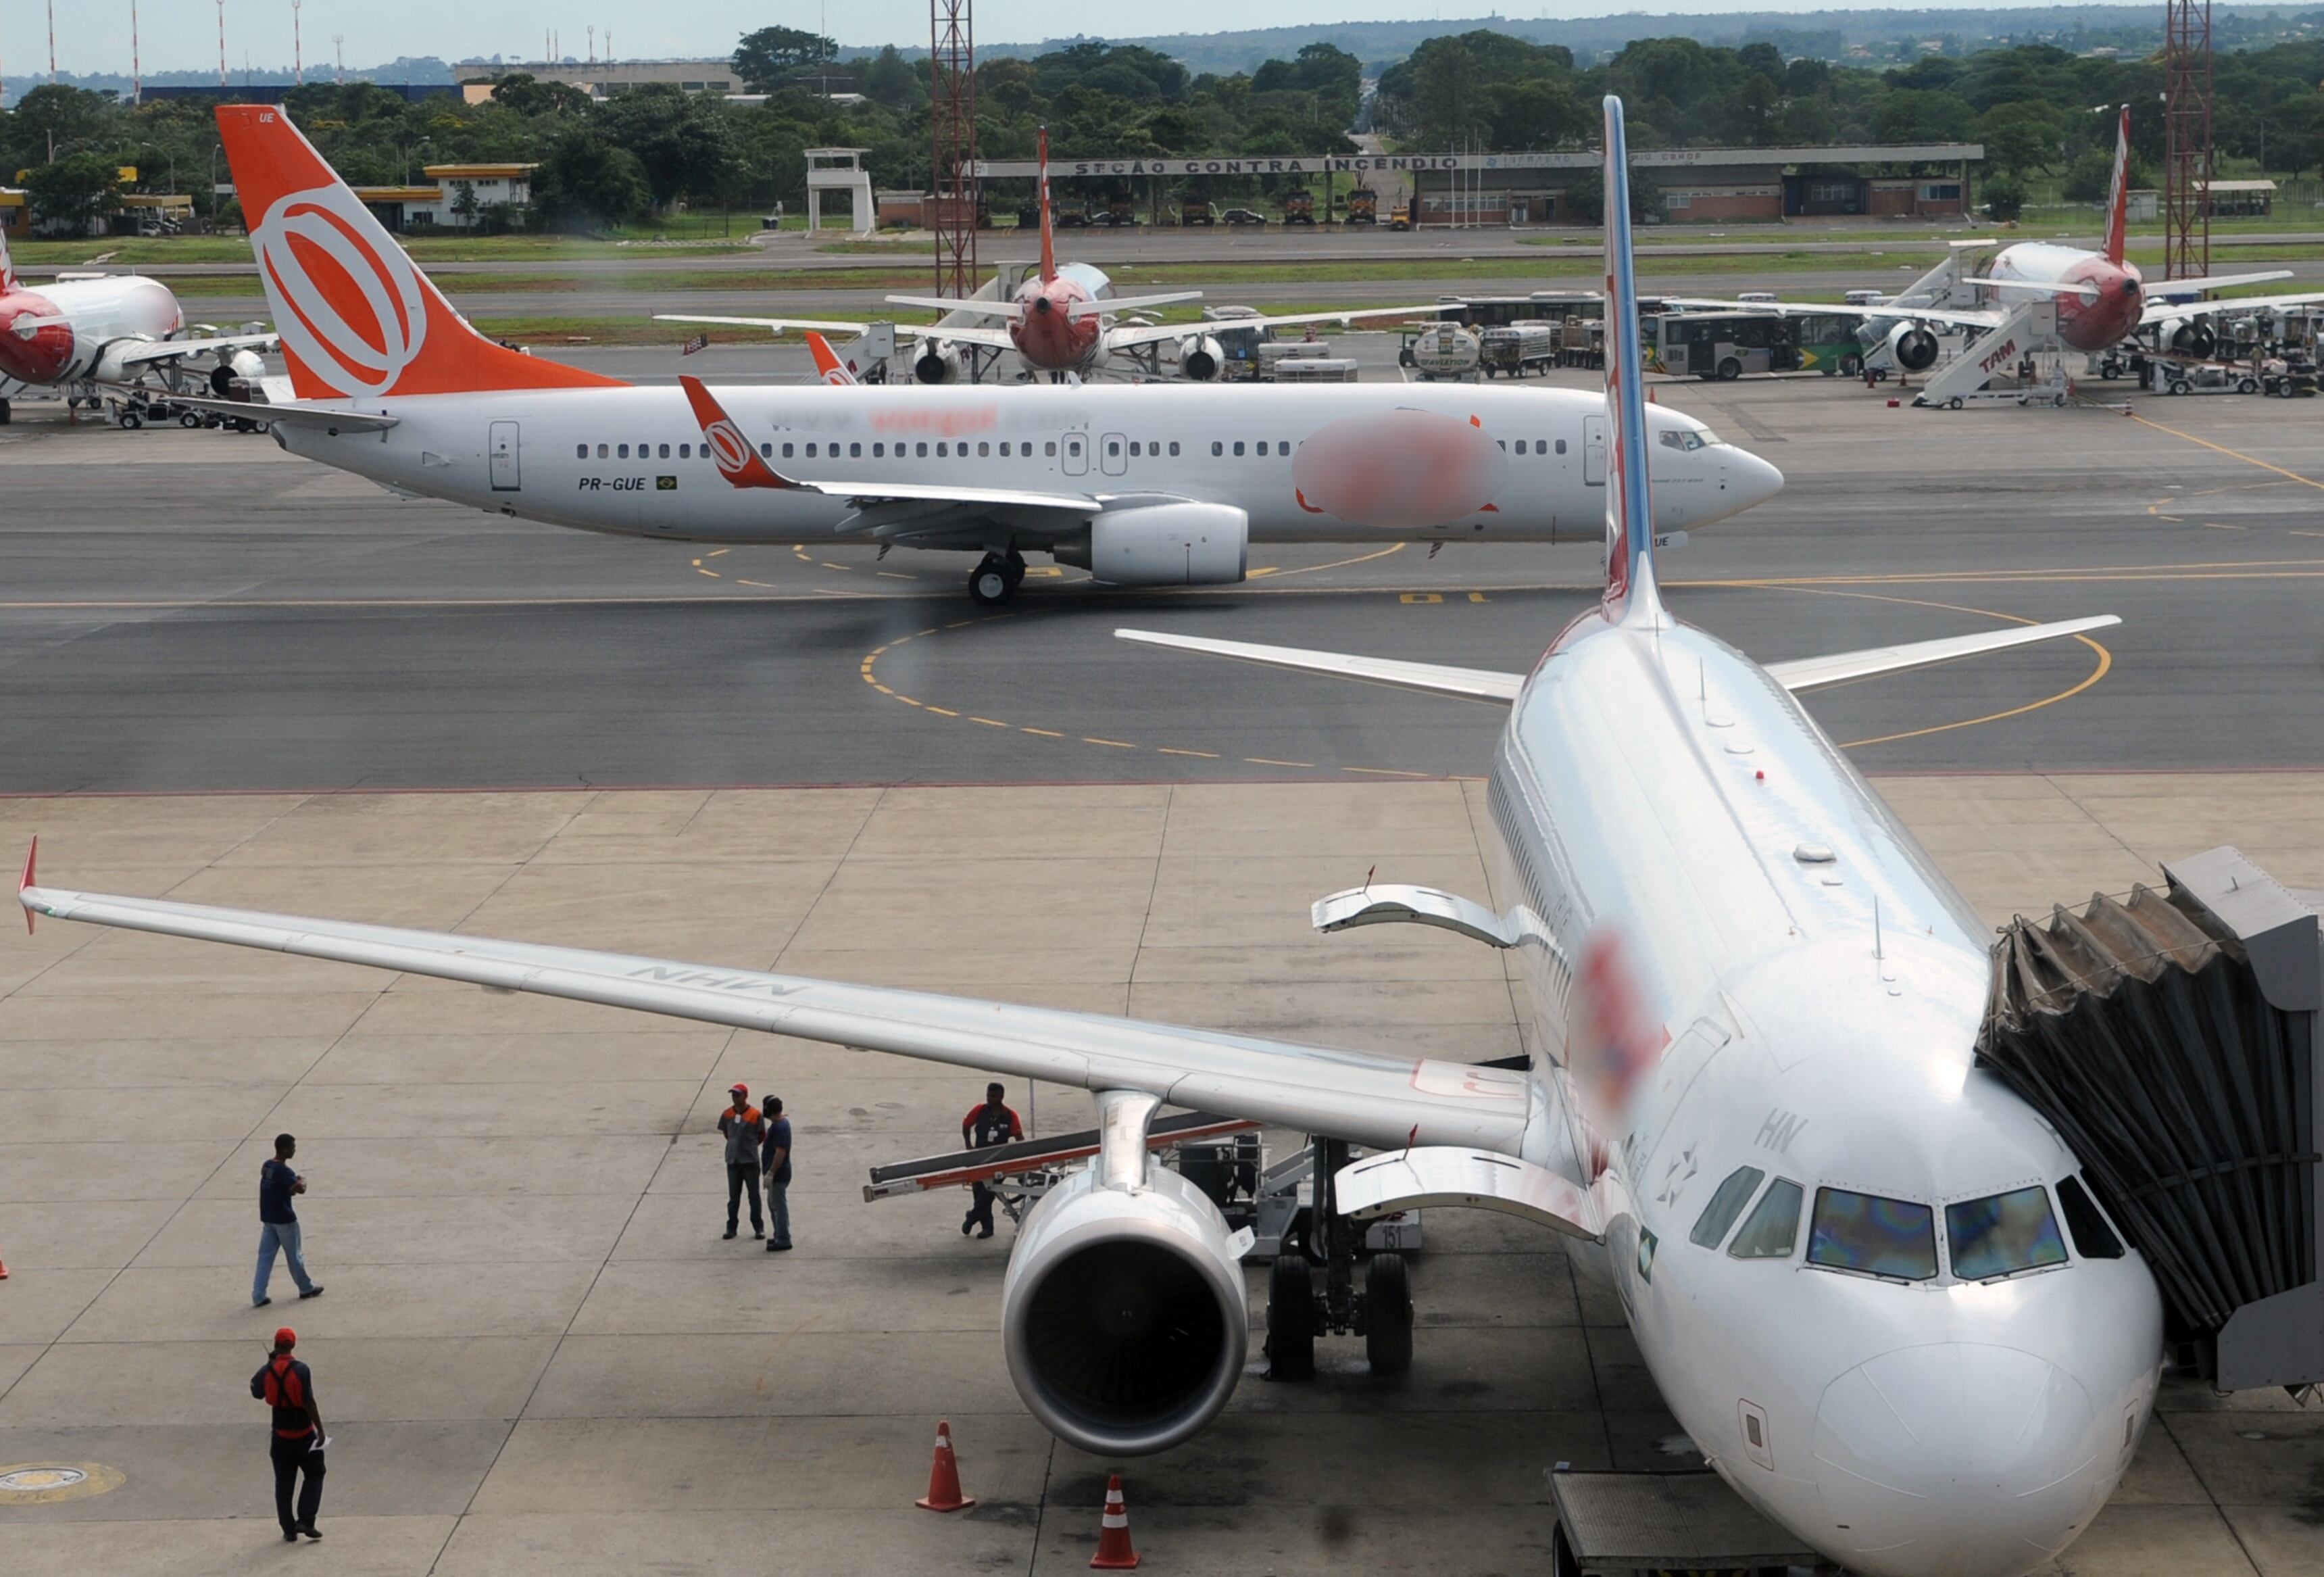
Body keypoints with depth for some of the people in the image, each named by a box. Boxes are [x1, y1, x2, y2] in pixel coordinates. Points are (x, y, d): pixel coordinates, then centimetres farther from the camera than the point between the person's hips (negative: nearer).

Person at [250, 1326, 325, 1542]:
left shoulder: (267, 1371, -6)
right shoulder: (301, 1370, -18)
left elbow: (256, 1392, 13)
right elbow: (309, 1402, -19)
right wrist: (320, 1430, -14)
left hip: (281, 1437, 4)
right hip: (304, 1435, -4)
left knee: (284, 1484, 11)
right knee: (314, 1475, 12)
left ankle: (289, 1530, 12)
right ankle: (305, 1520, -1)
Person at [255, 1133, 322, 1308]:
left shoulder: (267, 1166, 4)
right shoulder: (284, 1171, -22)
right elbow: (300, 1189, -32)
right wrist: (302, 1181, -8)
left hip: (267, 1219, 7)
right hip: (284, 1220, -7)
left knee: (265, 1256, 6)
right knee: (294, 1256, 10)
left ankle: (258, 1296, 2)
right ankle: (306, 1288, 27)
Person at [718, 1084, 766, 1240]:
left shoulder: (755, 1115, -9)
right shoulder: (727, 1115, 1)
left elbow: (762, 1135, 2)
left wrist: (750, 1145, 7)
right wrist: (736, 1144, 11)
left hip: (750, 1161, -3)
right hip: (732, 1161, 3)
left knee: (754, 1196, 4)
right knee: (733, 1197, 9)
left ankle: (759, 1227, 11)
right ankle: (731, 1227, 16)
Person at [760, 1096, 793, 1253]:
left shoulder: (779, 1128, -22)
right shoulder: (782, 1123, 11)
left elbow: (780, 1152, -27)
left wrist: (771, 1173, -26)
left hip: (778, 1175, -11)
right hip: (777, 1174, 11)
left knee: (779, 1206, -4)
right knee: (773, 1205, 19)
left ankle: (783, 1240, 1)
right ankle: (779, 1236, 28)